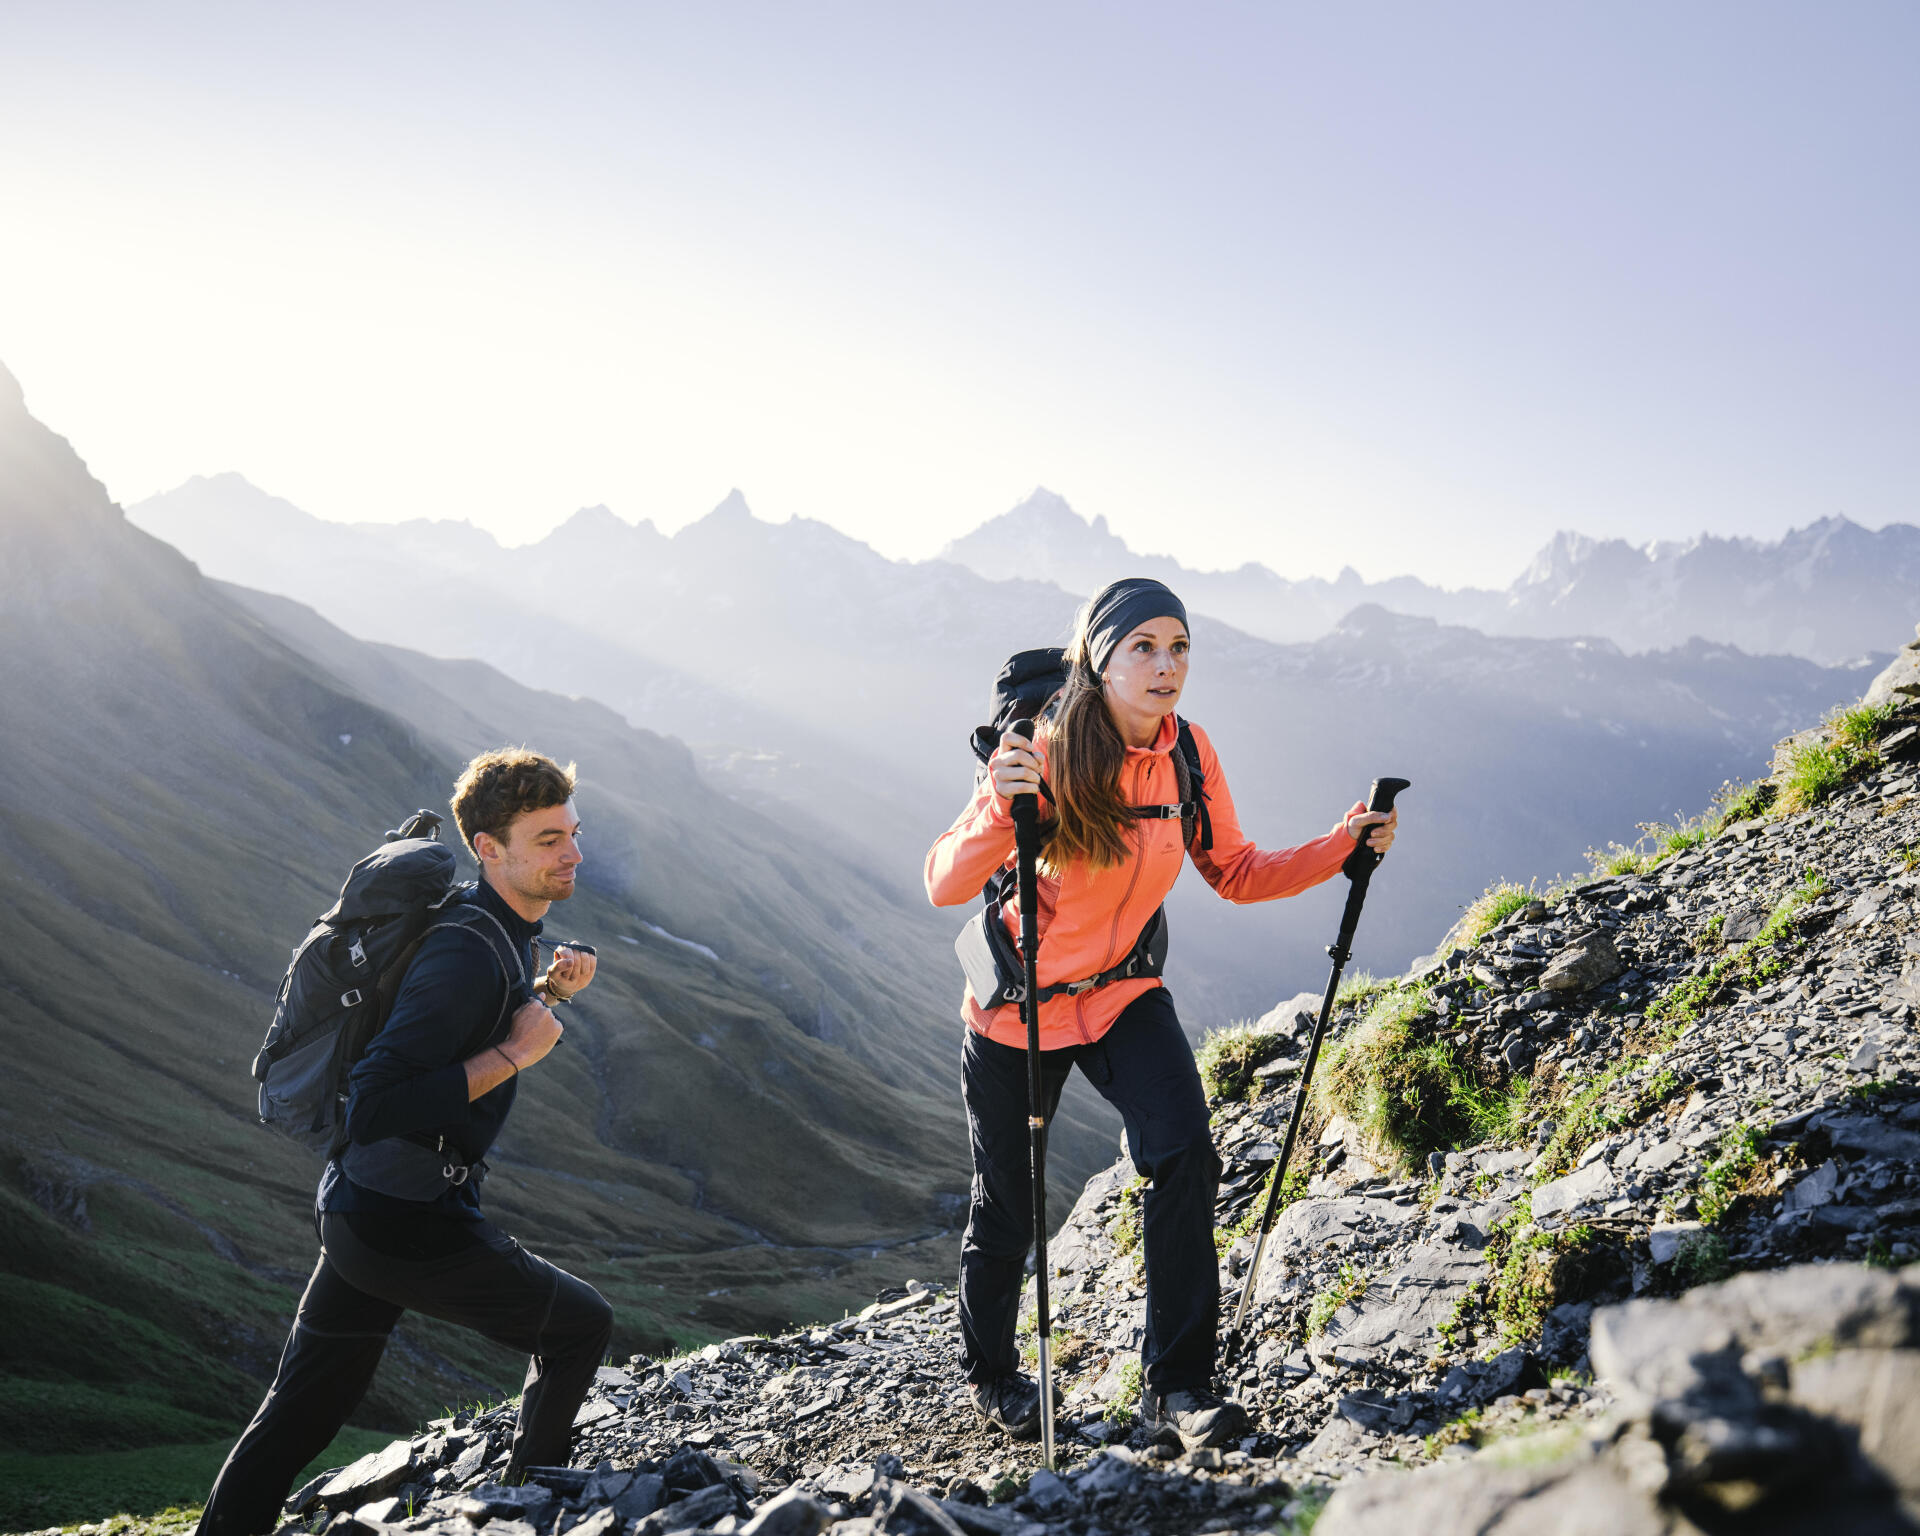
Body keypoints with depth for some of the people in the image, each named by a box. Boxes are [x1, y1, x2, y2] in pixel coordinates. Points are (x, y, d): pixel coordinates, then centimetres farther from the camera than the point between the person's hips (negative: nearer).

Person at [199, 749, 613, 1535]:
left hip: (357, 1210, 9)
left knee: (297, 1417, 16)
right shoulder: (468, 956, -25)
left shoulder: (500, 930, 7)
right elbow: (373, 1110, -30)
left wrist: (548, 991, 8)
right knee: (582, 1324, 10)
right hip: (411, 1228, -9)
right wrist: (514, 1053, -24)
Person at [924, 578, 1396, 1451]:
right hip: (1019, 1008, -3)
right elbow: (945, 887, -27)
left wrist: (1342, 847, -9)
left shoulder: (1188, 753, -8)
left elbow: (1236, 874, 3)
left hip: (1124, 995, 3)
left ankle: (1175, 1383, -3)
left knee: (1186, 1157, -18)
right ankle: (989, 1373, 37)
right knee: (1008, 1204, 9)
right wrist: (998, 807, -45)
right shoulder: (1045, 757, -23)